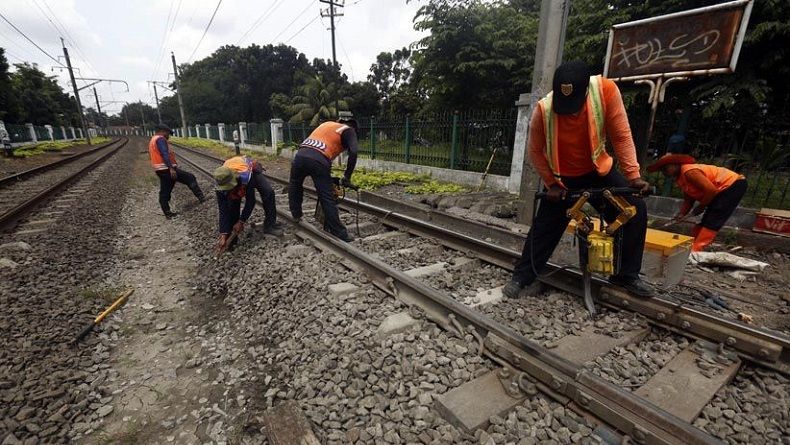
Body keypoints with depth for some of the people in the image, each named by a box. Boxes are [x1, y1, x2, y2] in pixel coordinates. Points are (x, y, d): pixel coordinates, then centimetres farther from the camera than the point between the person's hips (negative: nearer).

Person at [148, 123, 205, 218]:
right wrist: (171, 168, -27)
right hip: (167, 169, -10)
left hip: (160, 170, 10)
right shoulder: (160, 139, -9)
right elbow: (165, 154, -21)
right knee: (190, 178, -3)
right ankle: (201, 197, -6)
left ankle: (167, 213, 12)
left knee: (164, 192, 9)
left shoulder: (152, 141, 23)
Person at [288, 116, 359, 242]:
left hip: (301, 155, 5)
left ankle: (296, 215, 39)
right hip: (318, 161, -5)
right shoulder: (349, 130, 16)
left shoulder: (326, 124, 32)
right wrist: (347, 177, 4)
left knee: (295, 185, 31)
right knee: (328, 199, 0)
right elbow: (353, 152, -4)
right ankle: (340, 234, 6)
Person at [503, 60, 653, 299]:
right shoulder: (544, 109, -27)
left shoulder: (606, 90, -24)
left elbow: (621, 136, -16)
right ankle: (521, 277, 12)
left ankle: (626, 275, 10)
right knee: (544, 227, -4)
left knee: (636, 210, -8)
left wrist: (633, 175, -19)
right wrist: (551, 184, -14)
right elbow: (535, 150, -13)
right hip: (563, 178, -2)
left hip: (599, 171, 2)